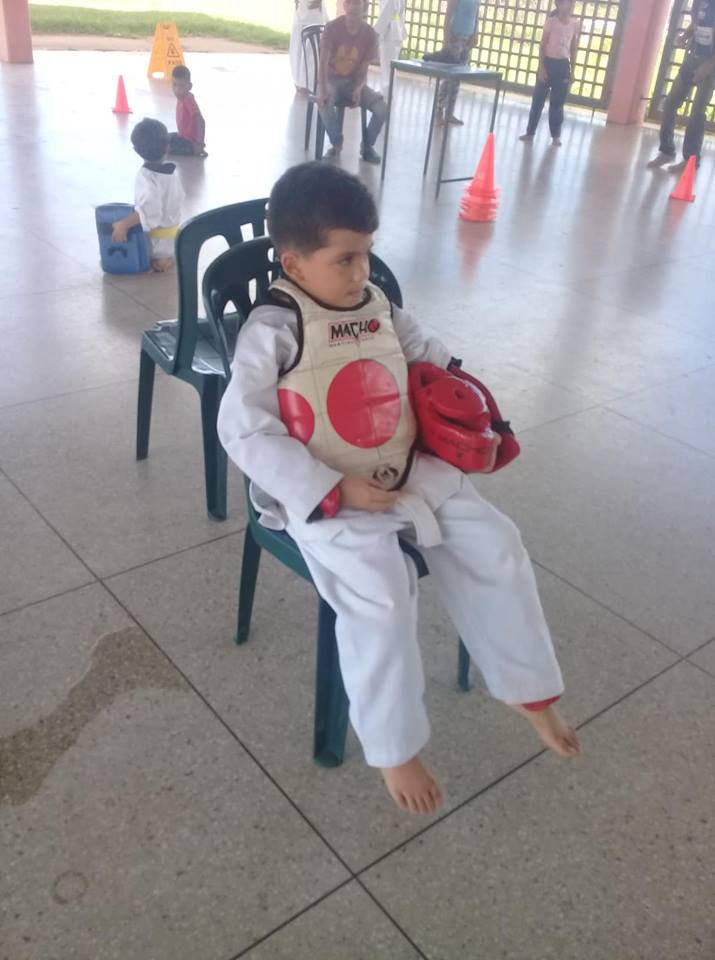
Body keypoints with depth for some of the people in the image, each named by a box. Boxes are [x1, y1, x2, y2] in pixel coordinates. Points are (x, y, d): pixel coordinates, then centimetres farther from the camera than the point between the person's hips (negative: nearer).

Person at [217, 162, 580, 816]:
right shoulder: (274, 330, -13)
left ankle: (526, 688, 18)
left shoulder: (378, 306, 6)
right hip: (325, 497, -6)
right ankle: (395, 747, -3)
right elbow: (243, 432, -18)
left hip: (409, 471, 7)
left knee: (496, 545, -2)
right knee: (381, 595, -27)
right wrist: (336, 489, -22)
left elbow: (426, 357, 22)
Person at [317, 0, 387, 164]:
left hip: (354, 81, 2)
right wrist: (322, 90, -34)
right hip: (332, 79, -2)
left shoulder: (370, 34, -6)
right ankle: (336, 144, -12)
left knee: (382, 107, -21)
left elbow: (363, 68, -5)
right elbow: (323, 62, -18)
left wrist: (358, 89, -25)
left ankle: (367, 145, 3)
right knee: (324, 103, -37)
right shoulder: (332, 27, -12)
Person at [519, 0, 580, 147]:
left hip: (563, 65, 2)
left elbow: (573, 49, 7)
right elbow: (542, 45, -5)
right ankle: (530, 132, 11)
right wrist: (541, 68, -11)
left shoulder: (576, 23, 2)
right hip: (548, 62, -2)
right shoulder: (551, 21, -6)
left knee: (558, 102, 7)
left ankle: (556, 135, 14)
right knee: (538, 99, 3)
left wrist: (572, 70, 4)